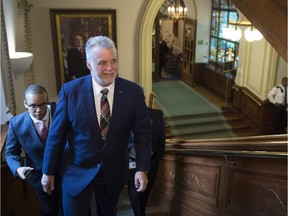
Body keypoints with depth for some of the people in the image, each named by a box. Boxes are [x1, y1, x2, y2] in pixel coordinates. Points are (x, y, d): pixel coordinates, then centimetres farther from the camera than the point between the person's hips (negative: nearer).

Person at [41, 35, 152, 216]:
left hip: (114, 172, 2)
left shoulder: (133, 91, -12)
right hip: (77, 172, -1)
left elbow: (143, 132, -5)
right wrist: (48, 171, -1)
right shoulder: (70, 91, -14)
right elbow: (57, 134, -7)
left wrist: (142, 168, -10)